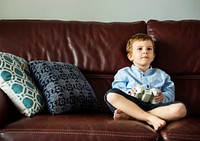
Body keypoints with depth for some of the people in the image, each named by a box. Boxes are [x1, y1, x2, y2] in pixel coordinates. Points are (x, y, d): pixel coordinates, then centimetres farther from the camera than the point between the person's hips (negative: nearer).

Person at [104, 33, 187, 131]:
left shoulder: (161, 75, 28)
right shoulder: (123, 73, 20)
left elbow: (170, 95, 16)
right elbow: (117, 95, 6)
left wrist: (163, 97, -8)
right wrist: (129, 94, -15)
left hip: (154, 106, 2)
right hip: (131, 104, -2)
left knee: (180, 109, -27)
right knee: (111, 95, -29)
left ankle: (129, 116, -30)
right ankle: (151, 118, -33)